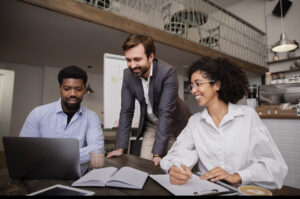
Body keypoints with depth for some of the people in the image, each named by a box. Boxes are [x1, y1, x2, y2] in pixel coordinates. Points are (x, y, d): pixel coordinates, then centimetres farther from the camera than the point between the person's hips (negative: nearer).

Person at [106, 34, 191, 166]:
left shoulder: (168, 72, -27)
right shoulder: (128, 74, -12)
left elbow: (166, 113, -30)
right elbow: (126, 111, -8)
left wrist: (158, 153, -31)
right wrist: (121, 148, -10)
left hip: (173, 124, -3)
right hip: (150, 125, 4)